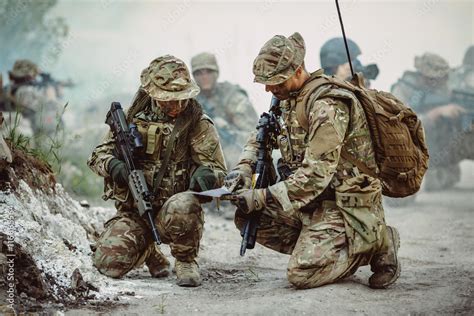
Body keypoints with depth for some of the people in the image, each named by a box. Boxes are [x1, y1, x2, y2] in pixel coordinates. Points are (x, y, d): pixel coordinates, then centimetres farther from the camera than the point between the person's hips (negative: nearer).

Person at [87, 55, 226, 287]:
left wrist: (206, 174, -29)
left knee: (183, 207, -39)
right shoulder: (134, 117, 4)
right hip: (133, 211, 3)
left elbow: (218, 169, -3)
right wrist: (114, 165, -17)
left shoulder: (198, 124, -3)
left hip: (172, 211, -3)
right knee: (108, 263, -20)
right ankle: (148, 252, 17)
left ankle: (186, 261, -8)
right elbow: (98, 155, 8)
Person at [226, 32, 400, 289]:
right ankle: (319, 250, 7)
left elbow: (316, 174, -27)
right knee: (246, 217, 0)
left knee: (302, 274, -20)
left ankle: (376, 242, 0)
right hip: (313, 201, 9)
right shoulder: (290, 99, 9)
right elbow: (261, 135, 24)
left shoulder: (327, 105, -22)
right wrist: (244, 167, 3)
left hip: (345, 206, -9)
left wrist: (261, 197, -27)